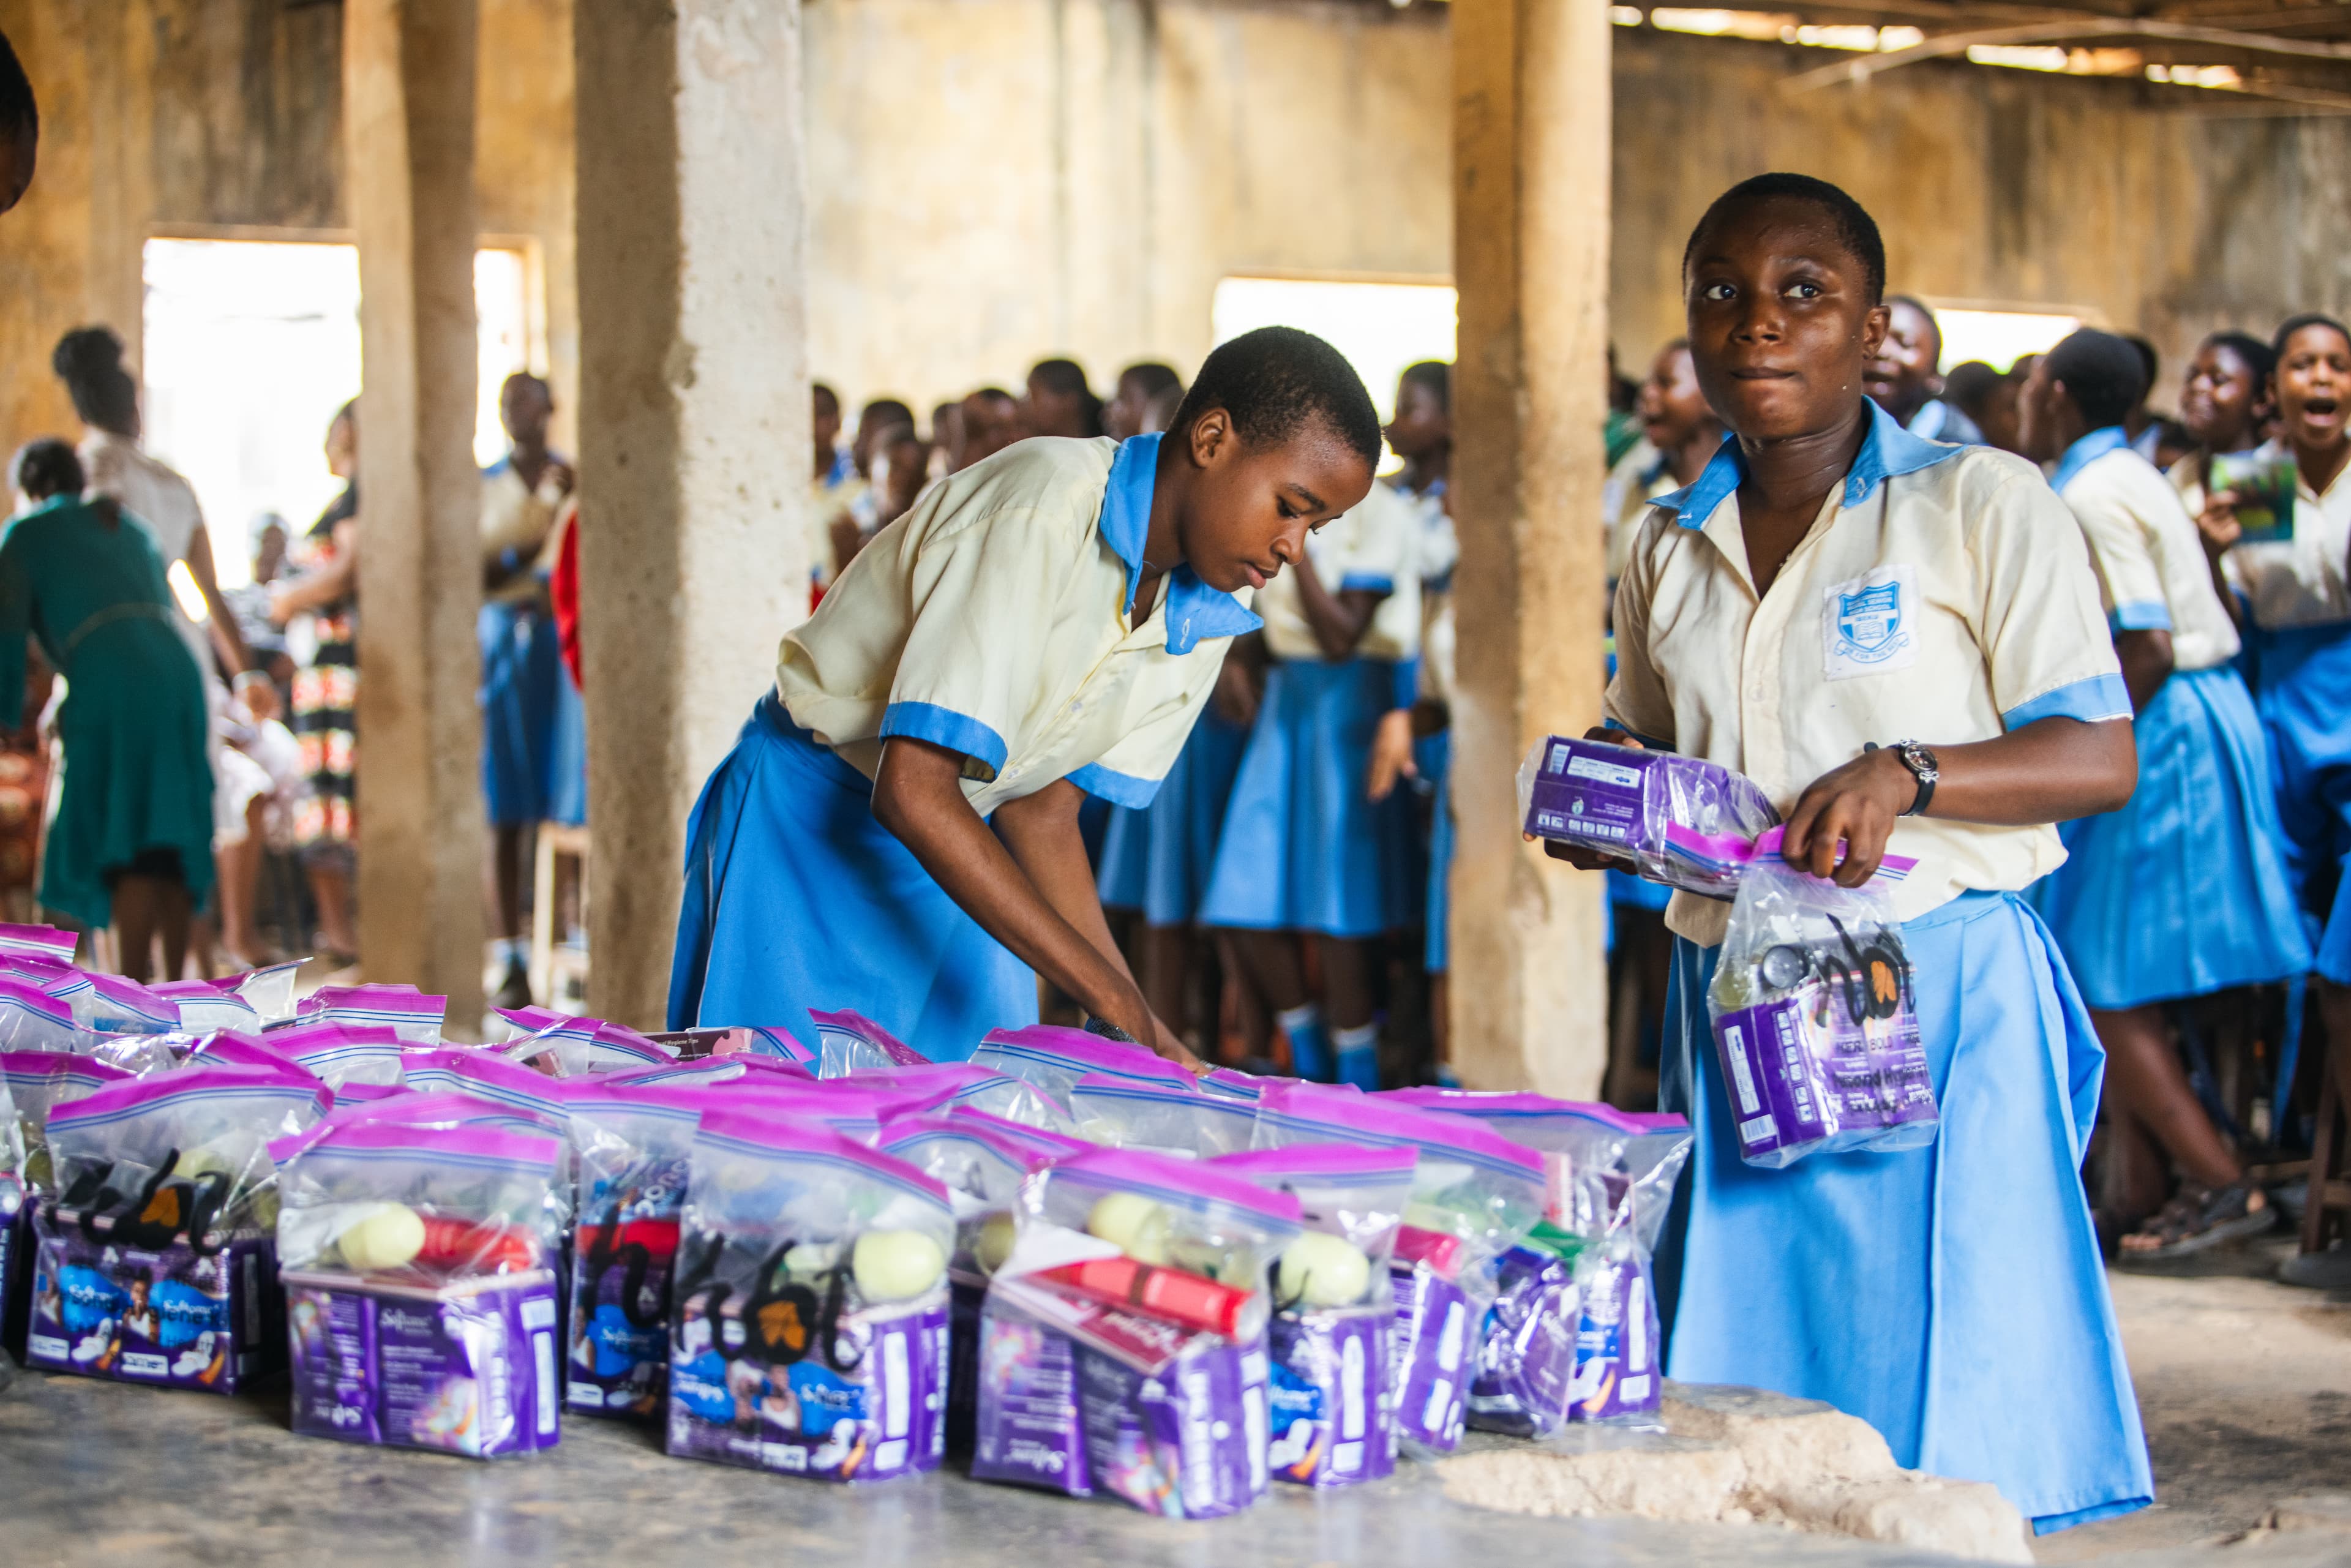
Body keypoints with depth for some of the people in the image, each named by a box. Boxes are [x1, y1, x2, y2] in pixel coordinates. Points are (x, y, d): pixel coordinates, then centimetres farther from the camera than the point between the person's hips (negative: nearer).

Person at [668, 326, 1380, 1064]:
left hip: (955, 848, 7)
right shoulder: (1044, 512, -29)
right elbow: (912, 792, -34)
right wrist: (1112, 997, -33)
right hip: (810, 829, -7)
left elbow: (1041, 807, 0)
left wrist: (1148, 1032, -12)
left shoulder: (1210, 610, -4)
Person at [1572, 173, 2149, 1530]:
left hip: (1940, 995, -5)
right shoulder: (1671, 551, 14)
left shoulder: (1982, 505, -3)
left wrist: (1906, 774, -21)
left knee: (1939, 1421, -6)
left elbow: (2102, 759, -6)